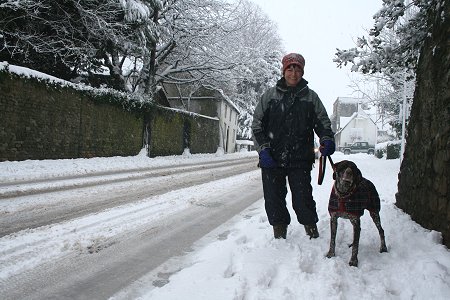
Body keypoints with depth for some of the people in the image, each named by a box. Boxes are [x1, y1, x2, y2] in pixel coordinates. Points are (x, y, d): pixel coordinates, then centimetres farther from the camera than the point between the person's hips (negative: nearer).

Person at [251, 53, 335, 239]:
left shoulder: (310, 96, 10)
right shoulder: (270, 95, 8)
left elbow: (323, 122, 12)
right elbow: (257, 124, 7)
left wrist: (327, 139, -10)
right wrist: (263, 149, -5)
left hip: (300, 160, -1)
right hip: (272, 159, 1)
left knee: (303, 200, -4)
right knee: (274, 201, 6)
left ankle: (313, 235, 17)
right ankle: (279, 236, 23)